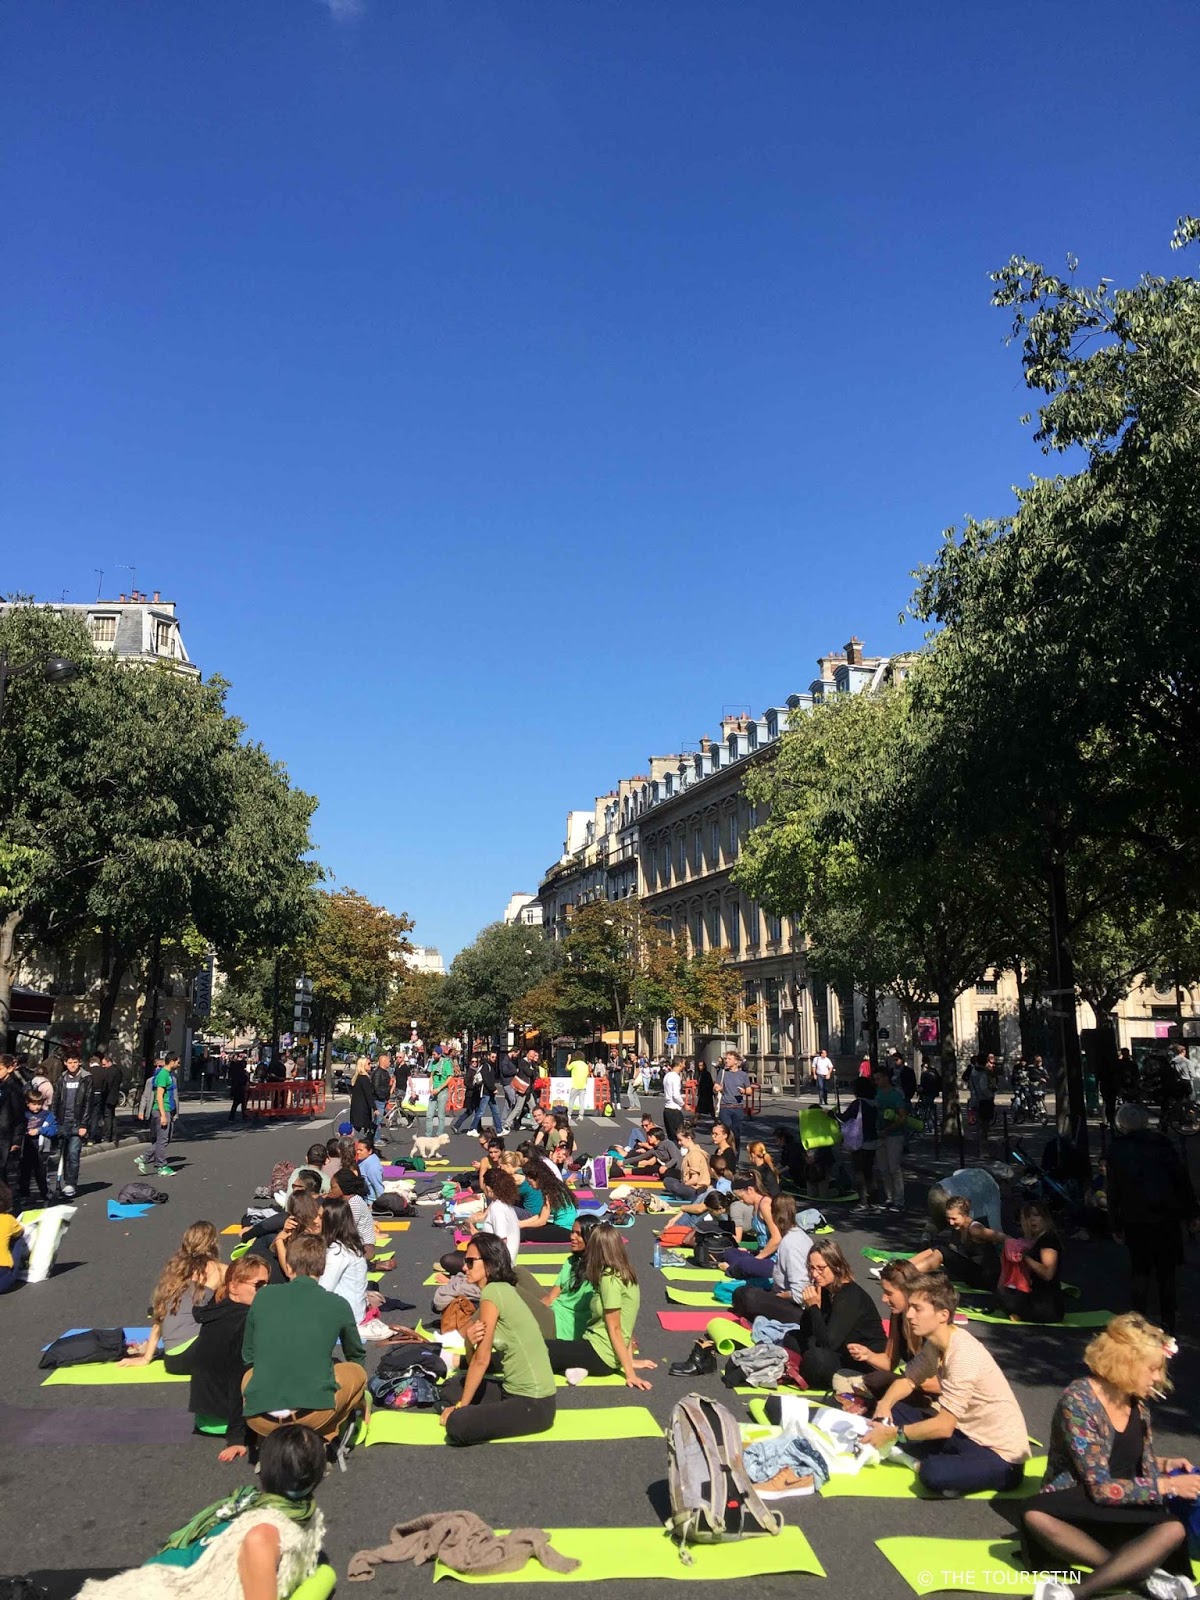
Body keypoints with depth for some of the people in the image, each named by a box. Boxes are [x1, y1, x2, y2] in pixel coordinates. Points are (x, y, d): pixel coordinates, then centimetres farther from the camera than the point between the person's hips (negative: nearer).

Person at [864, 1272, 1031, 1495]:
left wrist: (892, 1434, -16)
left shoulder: (963, 1355, -27)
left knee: (933, 1474, -36)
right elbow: (908, 1380, 13)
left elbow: (944, 1426, -27)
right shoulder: (935, 1342, 0)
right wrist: (884, 1405, -8)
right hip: (968, 1434, 9)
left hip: (1001, 1456, -9)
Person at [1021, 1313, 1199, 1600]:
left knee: (1174, 1530, -29)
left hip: (1124, 1512, 5)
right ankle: (1137, 1575, -31)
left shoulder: (1137, 1402, 3)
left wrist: (1163, 1464, -5)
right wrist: (1167, 1485, -18)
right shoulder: (1078, 1400, -19)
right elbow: (1100, 1488, -21)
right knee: (1035, 1517, -37)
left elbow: (1138, 1461, 16)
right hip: (1075, 1509, -5)